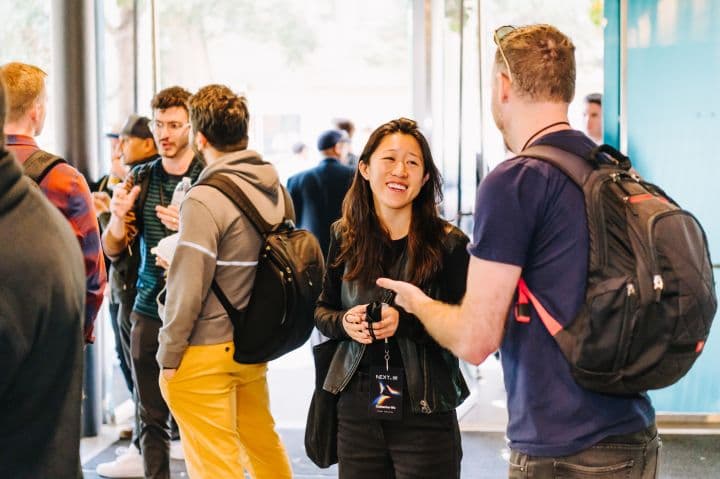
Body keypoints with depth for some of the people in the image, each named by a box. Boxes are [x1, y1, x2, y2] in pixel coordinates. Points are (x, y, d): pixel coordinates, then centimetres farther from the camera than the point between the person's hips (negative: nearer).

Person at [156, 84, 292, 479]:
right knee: (263, 446, 21)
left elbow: (187, 289, -19)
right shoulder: (274, 188, 2)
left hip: (206, 356, -7)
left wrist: (169, 357, -9)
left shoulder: (205, 200, -19)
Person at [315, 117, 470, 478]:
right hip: (356, 409, 3)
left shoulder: (448, 243, -8)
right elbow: (322, 311, 13)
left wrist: (405, 321, -23)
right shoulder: (343, 237, 4)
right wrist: (345, 322, -9)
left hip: (425, 417, -3)